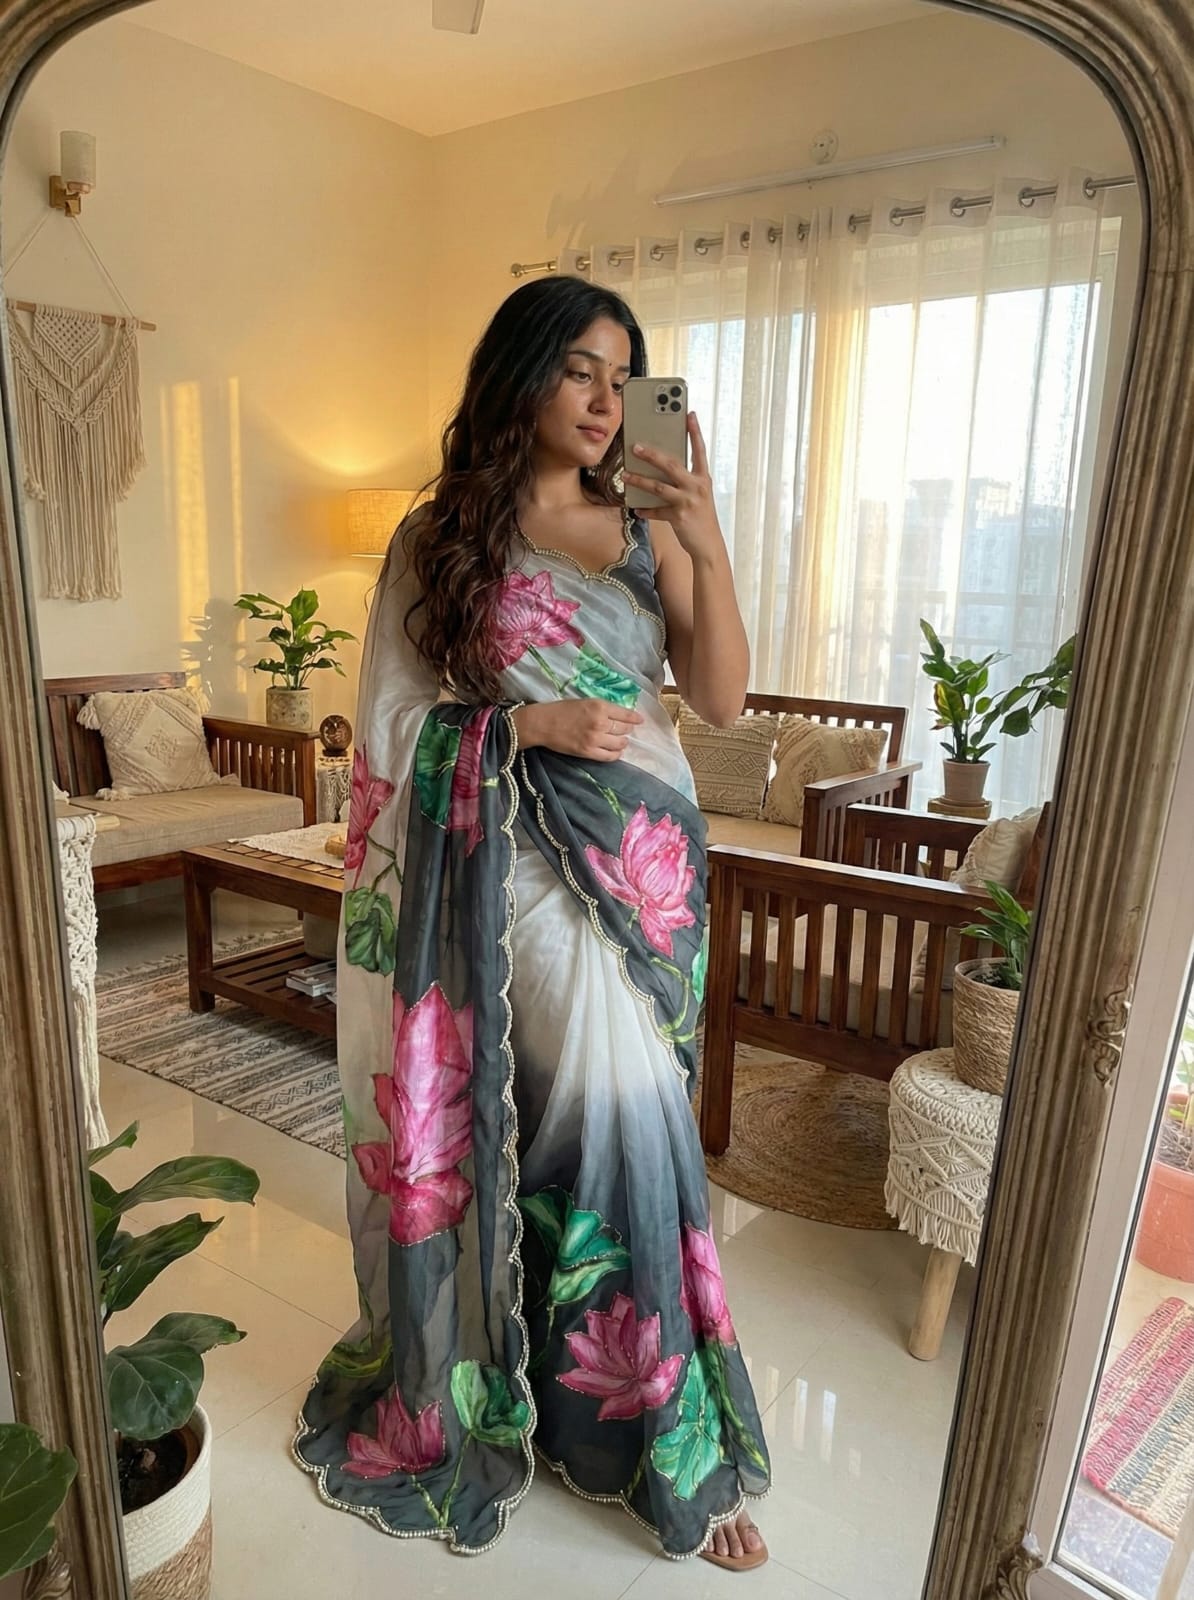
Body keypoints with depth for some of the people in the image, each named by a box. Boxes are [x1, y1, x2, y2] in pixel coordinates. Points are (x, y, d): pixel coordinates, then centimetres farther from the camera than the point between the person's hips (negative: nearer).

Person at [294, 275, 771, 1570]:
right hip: (521, 866, -3)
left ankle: (596, 1370, 28)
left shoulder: (647, 529, 8)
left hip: (642, 859, 3)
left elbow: (723, 698, 0)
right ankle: (680, 1444, 17)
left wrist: (709, 543, -11)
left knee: (608, 1114, 6)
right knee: (628, 1111, -5)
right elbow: (394, 717, 0)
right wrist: (526, 724, -14)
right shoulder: (441, 535, 1)